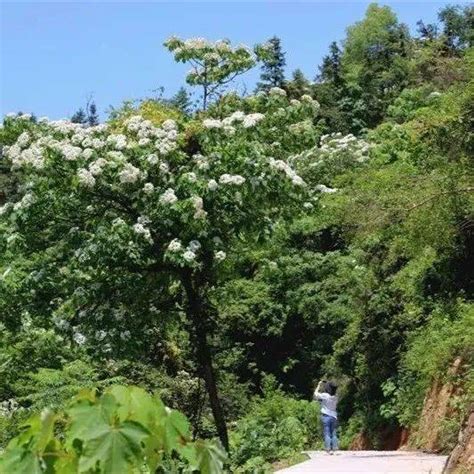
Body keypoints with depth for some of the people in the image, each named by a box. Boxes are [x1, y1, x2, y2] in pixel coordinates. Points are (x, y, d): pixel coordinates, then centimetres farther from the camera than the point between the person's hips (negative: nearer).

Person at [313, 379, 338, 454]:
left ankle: (328, 449, -7)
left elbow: (316, 394, 3)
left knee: (327, 434, -3)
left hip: (326, 416, -4)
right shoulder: (335, 397, 4)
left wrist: (319, 385, 11)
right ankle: (334, 448, 8)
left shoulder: (324, 395, -11)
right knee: (333, 433, 9)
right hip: (334, 416, 4)